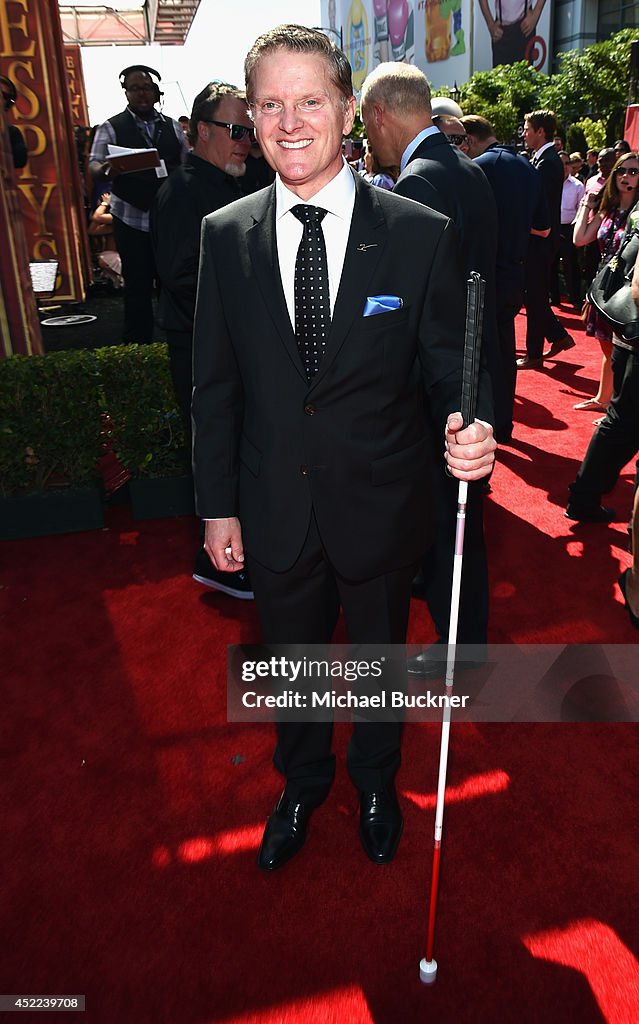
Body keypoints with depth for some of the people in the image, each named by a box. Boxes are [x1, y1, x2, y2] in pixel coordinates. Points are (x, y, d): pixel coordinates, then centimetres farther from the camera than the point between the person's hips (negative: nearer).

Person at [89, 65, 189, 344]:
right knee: (137, 285, 1)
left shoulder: (172, 127, 13)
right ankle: (138, 344, 11)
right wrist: (105, 171, -30)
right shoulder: (111, 128, 3)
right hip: (132, 219, -2)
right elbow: (94, 163, -7)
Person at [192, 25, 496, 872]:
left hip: (380, 508, -1)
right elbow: (216, 383, 0)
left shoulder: (421, 234, -11)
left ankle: (375, 781, 54)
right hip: (275, 513, 2)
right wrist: (219, 504, 0)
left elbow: (443, 366, -5)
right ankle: (302, 784, 53)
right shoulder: (226, 236, -4)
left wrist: (466, 428, -28)